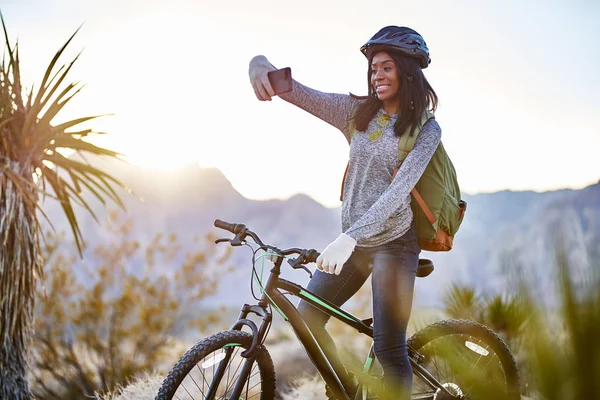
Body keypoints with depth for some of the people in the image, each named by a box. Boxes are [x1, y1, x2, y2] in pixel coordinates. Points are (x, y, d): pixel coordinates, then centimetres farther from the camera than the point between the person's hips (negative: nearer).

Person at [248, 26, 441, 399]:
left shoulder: (426, 128, -10)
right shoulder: (357, 112, 4)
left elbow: (398, 190, -22)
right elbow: (302, 94, -2)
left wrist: (349, 238, -33)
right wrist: (261, 64, -25)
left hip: (394, 242, -5)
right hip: (352, 239, 6)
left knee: (388, 349, -5)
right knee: (306, 320, 9)